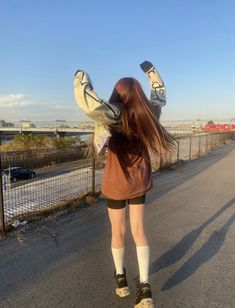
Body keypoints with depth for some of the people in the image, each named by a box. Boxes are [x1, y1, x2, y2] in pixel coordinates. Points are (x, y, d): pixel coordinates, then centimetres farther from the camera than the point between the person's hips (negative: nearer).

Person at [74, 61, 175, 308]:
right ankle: (144, 286, 15)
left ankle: (120, 276, 35)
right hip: (139, 181, 5)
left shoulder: (116, 114, -22)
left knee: (118, 232, 14)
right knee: (138, 230, 14)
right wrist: (151, 70, 28)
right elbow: (160, 95, 18)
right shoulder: (149, 112, -5)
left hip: (116, 184, -4)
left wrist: (82, 77, -19)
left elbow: (87, 102, -39)